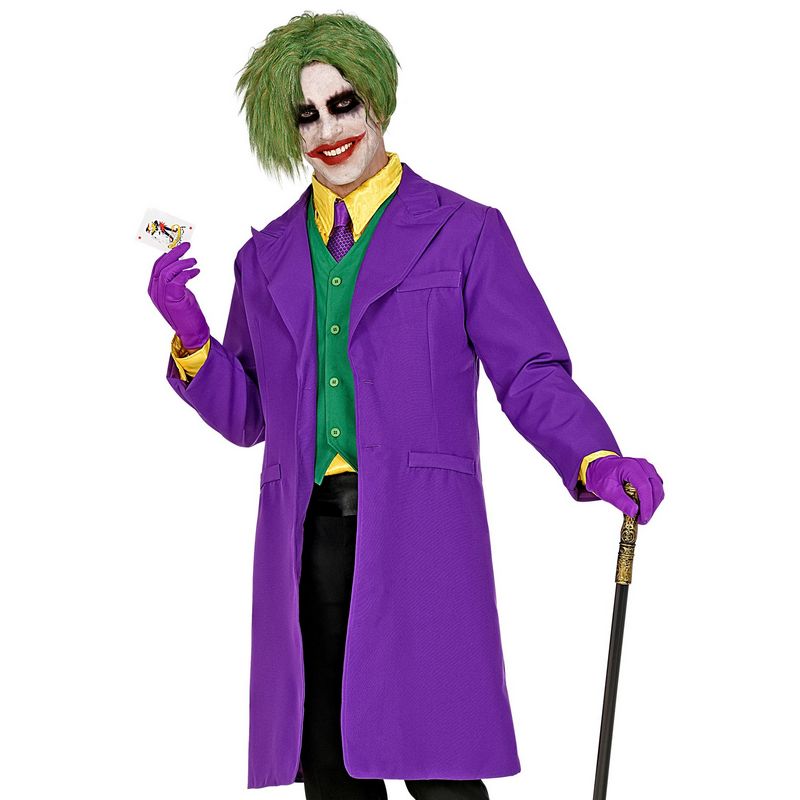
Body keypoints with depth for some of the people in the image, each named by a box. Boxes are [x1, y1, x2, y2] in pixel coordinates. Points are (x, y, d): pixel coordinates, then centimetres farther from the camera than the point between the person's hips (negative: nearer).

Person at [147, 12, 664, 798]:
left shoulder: (464, 233, 4)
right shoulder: (268, 256, 17)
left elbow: (530, 374, 0)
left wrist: (595, 462, -18)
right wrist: (190, 336, 2)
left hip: (420, 536, -4)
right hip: (306, 544, 4)